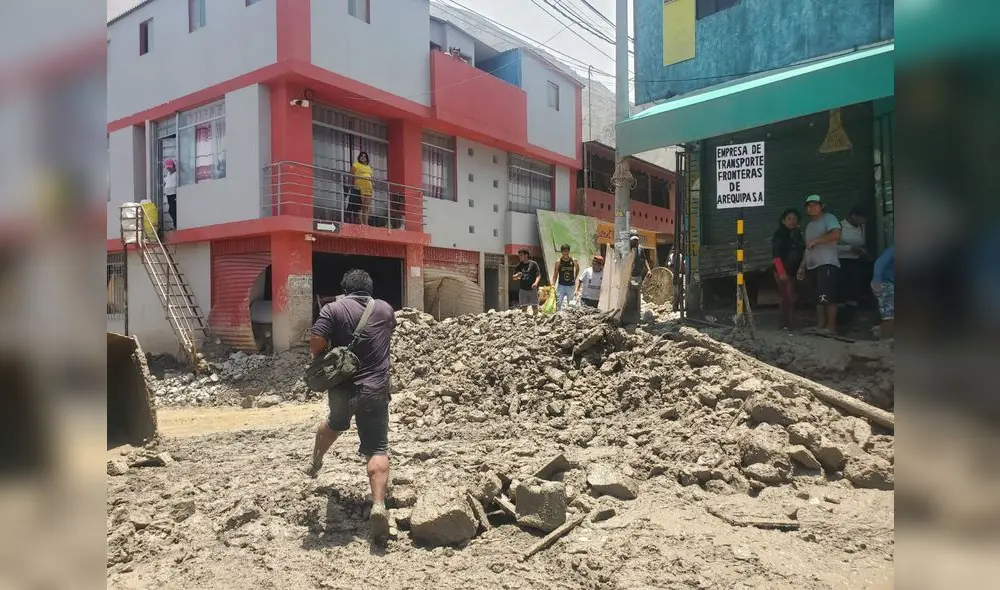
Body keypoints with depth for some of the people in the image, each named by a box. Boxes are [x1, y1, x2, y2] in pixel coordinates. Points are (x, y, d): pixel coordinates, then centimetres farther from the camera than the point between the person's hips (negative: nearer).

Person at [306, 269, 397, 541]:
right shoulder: (385, 309, 7)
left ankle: (315, 463, 54)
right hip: (375, 390, -1)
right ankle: (378, 505, -18)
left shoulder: (333, 308, -4)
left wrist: (322, 360, 6)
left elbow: (316, 341, -14)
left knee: (334, 423, 33)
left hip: (342, 388, 1)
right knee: (377, 449, -2)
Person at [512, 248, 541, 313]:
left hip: (532, 289, -2)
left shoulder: (533, 264, 1)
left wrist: (536, 282, -20)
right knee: (524, 307, 1)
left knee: (534, 306, -2)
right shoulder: (519, 266, 9)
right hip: (523, 289, 3)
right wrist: (517, 276, -10)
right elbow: (514, 278, 14)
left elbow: (538, 275, -2)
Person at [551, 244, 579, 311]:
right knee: (558, 303, -6)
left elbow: (577, 269, 19)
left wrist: (575, 278, 13)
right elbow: (555, 275, -3)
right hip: (561, 285, -1)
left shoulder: (573, 261, -2)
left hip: (571, 286, 1)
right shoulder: (558, 262, -5)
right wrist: (553, 286, -10)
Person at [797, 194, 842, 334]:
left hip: (827, 264, -8)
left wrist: (815, 241, -11)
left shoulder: (828, 218, 1)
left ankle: (831, 326, -9)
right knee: (818, 298, 7)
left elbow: (836, 235, -17)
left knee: (828, 297, -11)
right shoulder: (809, 226, 25)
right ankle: (820, 325, 9)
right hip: (812, 266, 8)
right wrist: (802, 266, 20)